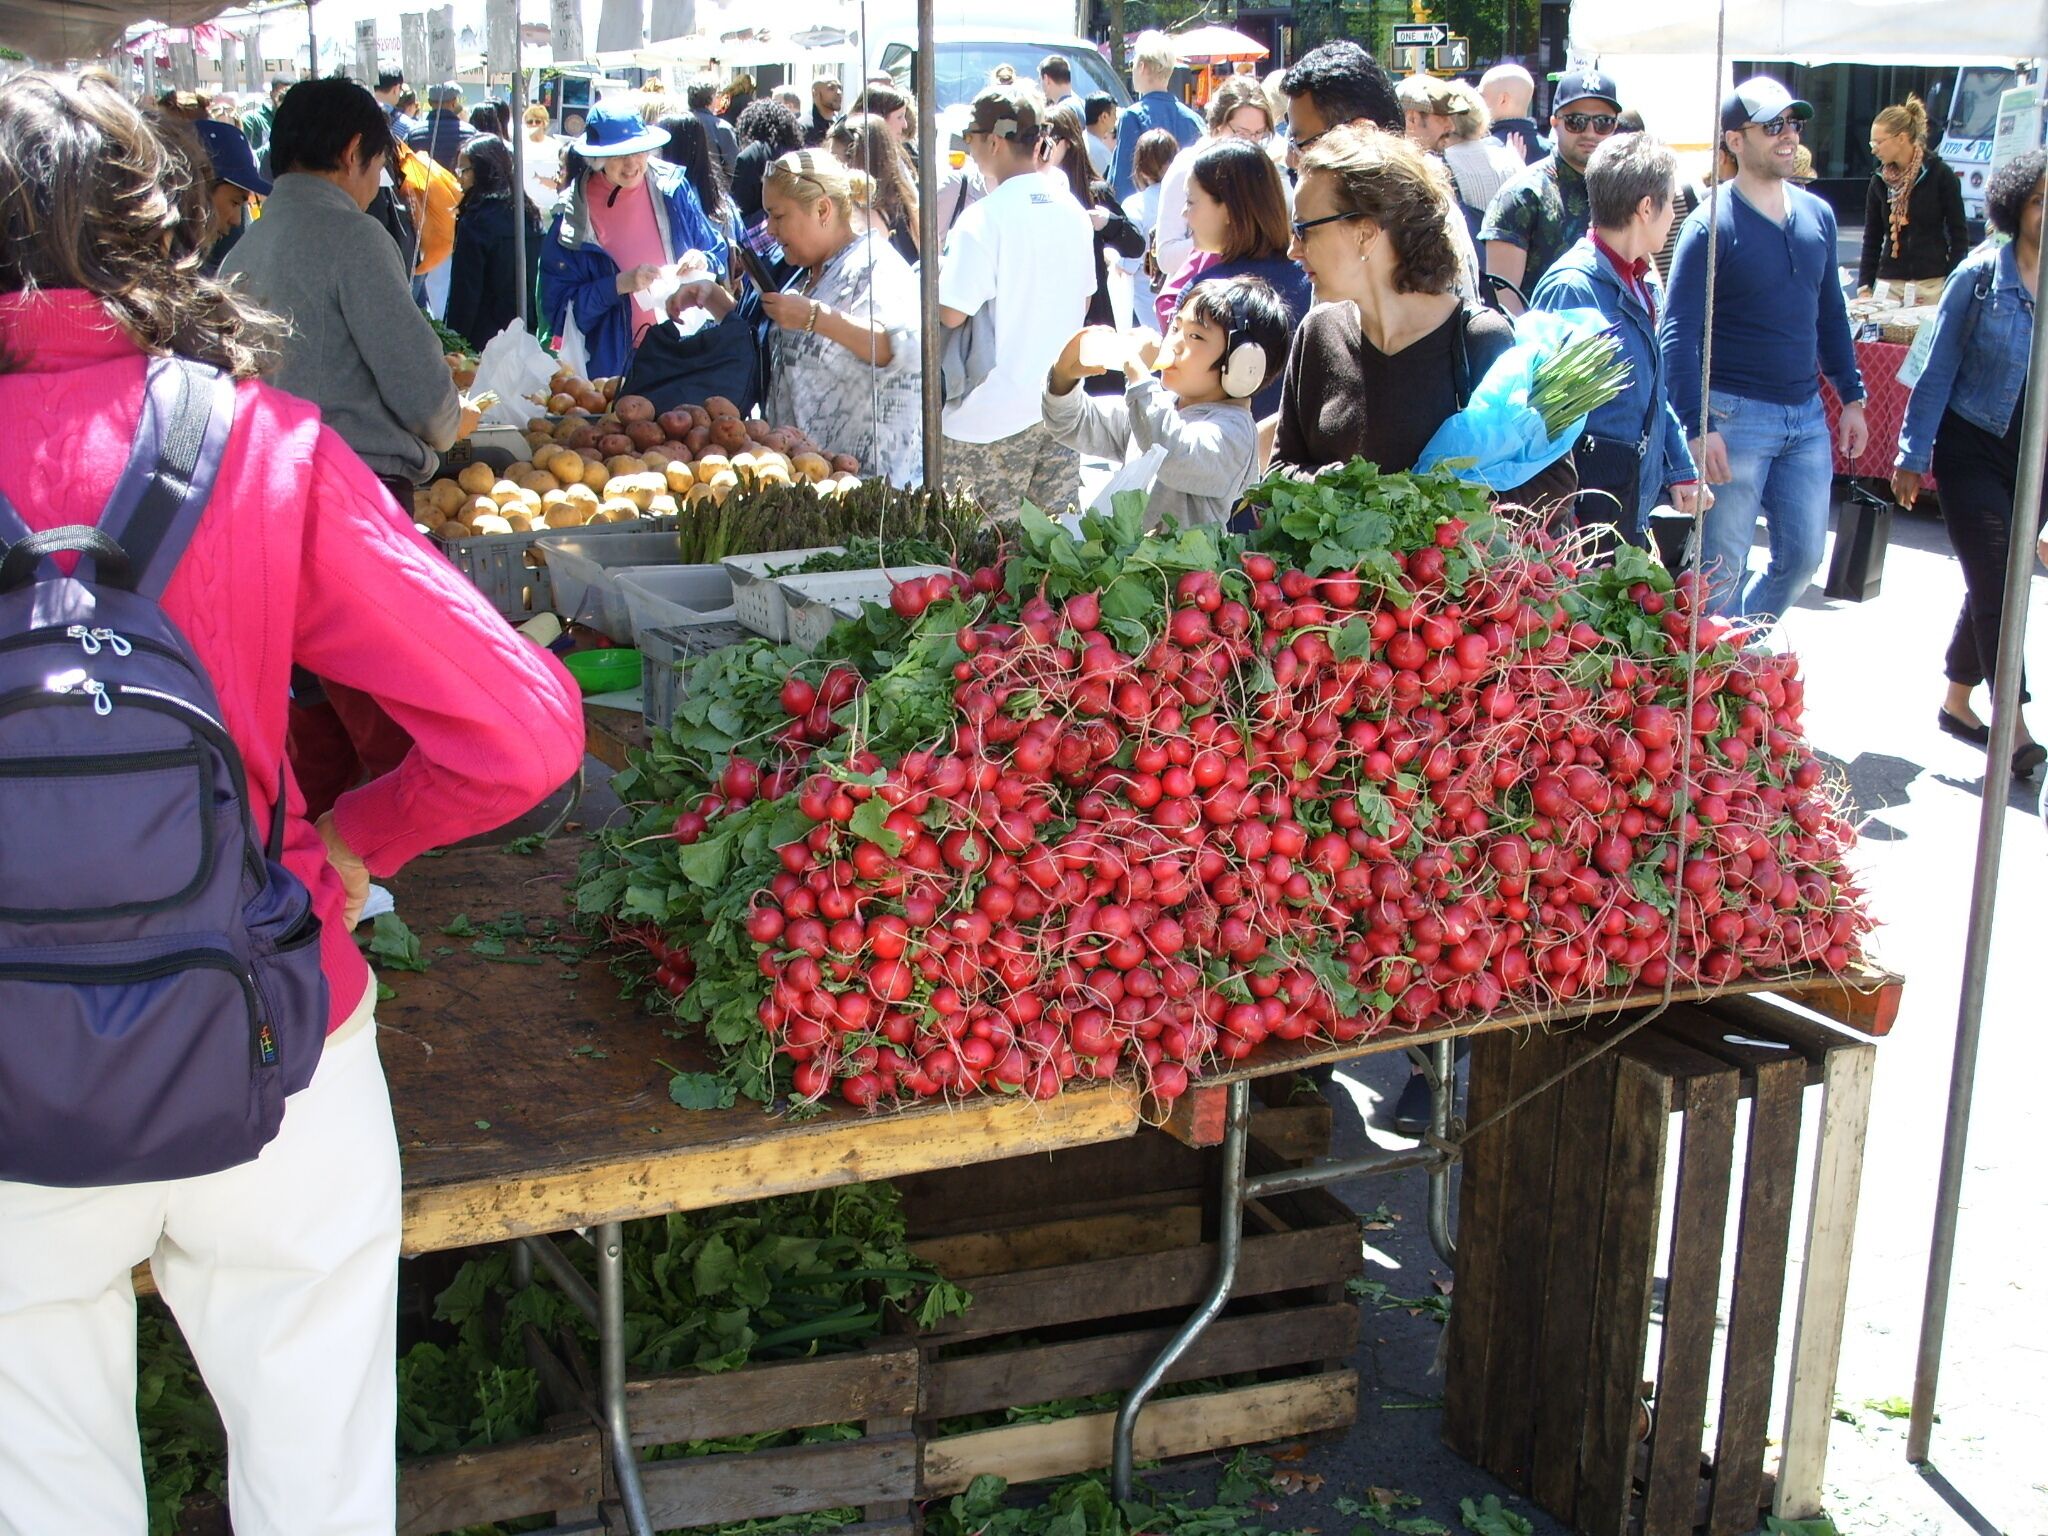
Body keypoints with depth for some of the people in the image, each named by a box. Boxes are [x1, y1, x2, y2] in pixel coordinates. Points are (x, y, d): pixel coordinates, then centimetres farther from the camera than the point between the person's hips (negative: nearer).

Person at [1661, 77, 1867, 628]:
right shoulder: (1712, 225, -10)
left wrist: (1851, 395, 14)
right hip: (1736, 415, -6)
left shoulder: (1818, 214, 9)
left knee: (1803, 556, 11)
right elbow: (1678, 334, -15)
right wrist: (1698, 427, -22)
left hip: (1807, 415, 6)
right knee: (1722, 566, -1)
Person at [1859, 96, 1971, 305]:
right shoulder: (1880, 180, 7)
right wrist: (1864, 286, 3)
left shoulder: (1940, 175, -3)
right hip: (1889, 284, 3)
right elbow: (1871, 239, 10)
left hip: (1932, 285, -3)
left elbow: (1959, 235, 0)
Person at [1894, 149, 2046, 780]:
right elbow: (1938, 371, -4)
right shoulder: (1981, 276, -8)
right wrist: (1912, 456, -4)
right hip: (1973, 449, -4)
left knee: (1993, 585, 13)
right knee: (1996, 580, -8)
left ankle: (1957, 702, 30)